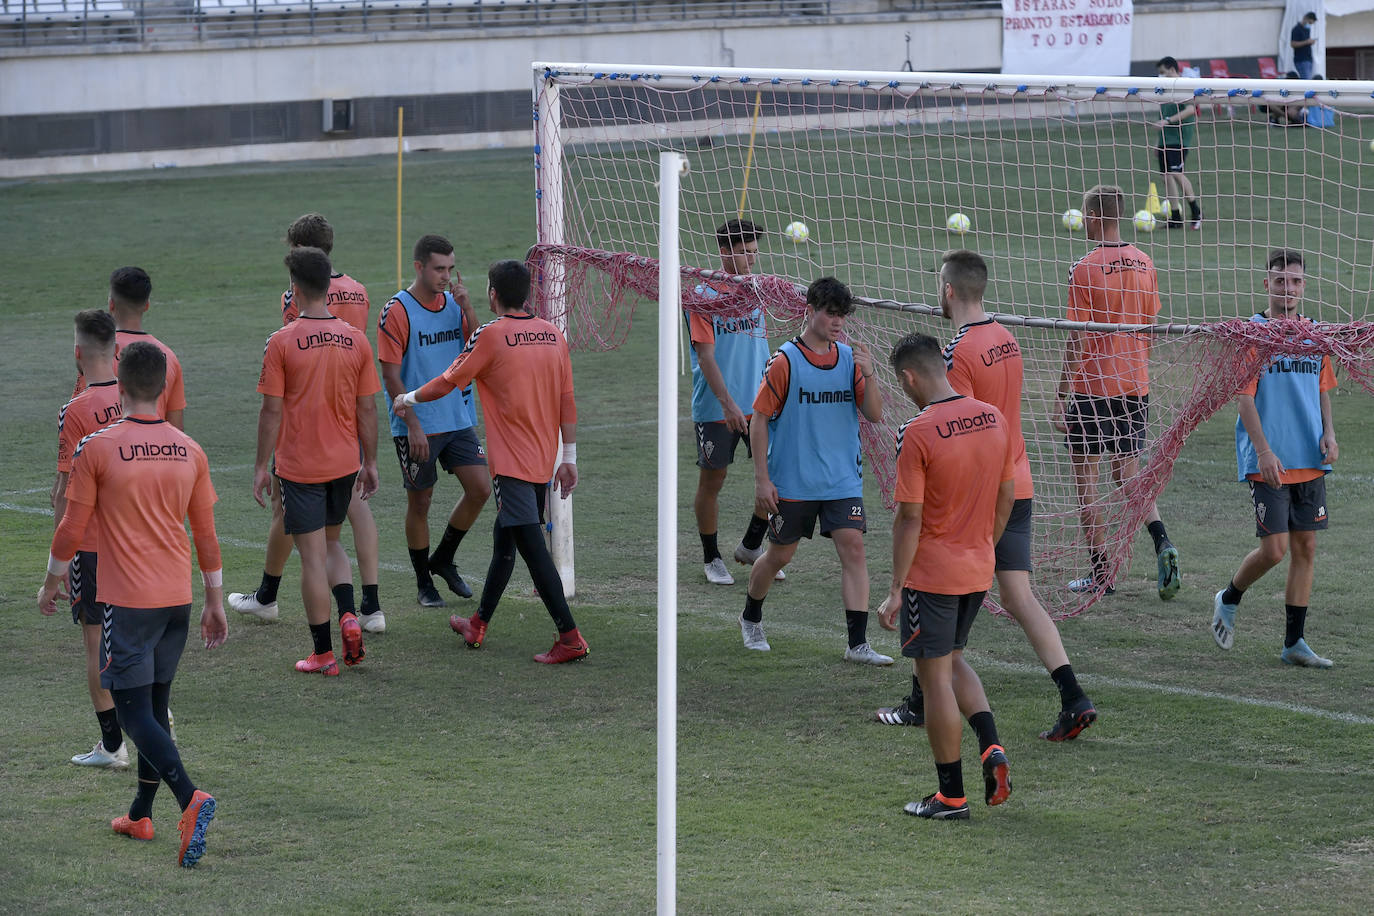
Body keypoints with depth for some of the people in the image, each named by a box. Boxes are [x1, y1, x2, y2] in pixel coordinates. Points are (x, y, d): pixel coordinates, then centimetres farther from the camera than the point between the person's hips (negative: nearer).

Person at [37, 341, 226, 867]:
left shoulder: (97, 448, -10)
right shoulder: (189, 452, 3)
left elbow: (72, 530, -4)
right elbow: (206, 533, 8)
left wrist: (52, 583, 12)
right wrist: (215, 602, 17)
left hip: (126, 601, -5)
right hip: (177, 600, 5)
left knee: (135, 711, -5)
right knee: (155, 705, 17)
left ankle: (190, 799, -25)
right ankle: (140, 815, 24)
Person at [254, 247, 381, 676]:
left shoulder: (283, 342, -12)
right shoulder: (356, 339, -1)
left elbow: (272, 410, -10)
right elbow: (367, 408, 3)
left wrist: (262, 465, -1)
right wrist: (370, 463, 13)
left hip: (299, 464, -4)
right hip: (344, 462, 4)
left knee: (312, 555, 2)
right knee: (331, 543, 22)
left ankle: (323, 653, 5)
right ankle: (348, 615, 1)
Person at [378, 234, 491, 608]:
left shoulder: (453, 304, 7)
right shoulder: (398, 310, -11)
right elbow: (390, 373, -12)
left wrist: (468, 308, -13)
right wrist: (413, 425, -17)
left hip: (458, 420, 5)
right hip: (417, 427, -5)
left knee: (480, 489, -1)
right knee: (419, 502, 2)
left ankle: (443, 560, 20)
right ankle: (424, 582, 17)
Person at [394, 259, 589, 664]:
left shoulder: (490, 335, -11)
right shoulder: (552, 335, 5)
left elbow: (447, 383, 0)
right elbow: (567, 402, 6)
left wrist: (409, 399, 19)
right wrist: (569, 458, 12)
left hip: (513, 461, -7)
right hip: (544, 461, 7)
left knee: (532, 547, -10)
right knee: (504, 540, 20)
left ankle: (570, 637, -16)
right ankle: (478, 624, 33)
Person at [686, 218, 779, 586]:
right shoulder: (703, 296, -10)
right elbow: (706, 356, -14)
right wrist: (727, 403, -22)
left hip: (759, 405, 5)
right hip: (715, 410, -5)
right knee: (712, 480, 4)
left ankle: (751, 547, 17)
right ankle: (711, 559, 20)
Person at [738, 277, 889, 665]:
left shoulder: (849, 358, 3)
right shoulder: (785, 361, -10)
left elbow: (874, 415, 2)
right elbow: (760, 419, -7)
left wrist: (868, 375, -16)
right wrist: (762, 479, -9)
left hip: (842, 481, 3)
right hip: (792, 483, -3)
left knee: (853, 548, -9)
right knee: (781, 553, 9)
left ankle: (858, 643, -9)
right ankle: (751, 618, 36)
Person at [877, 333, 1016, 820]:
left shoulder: (917, 434, -18)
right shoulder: (994, 419, 0)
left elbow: (909, 518, -16)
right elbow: (1007, 497, 8)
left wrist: (895, 590, -10)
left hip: (931, 574, -7)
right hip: (979, 570, 7)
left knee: (935, 678, 3)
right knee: (952, 660, 25)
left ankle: (951, 795, 9)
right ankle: (991, 747, 5)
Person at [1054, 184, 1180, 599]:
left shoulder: (1085, 269, -14)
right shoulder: (1144, 264, 4)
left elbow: (1076, 342, -14)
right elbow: (1149, 329, 11)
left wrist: (1060, 400, -9)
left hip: (1094, 388, -6)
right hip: (1135, 386, 6)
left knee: (1086, 480, 6)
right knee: (1128, 474, 15)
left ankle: (1101, 573, 8)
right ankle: (1162, 543, -8)